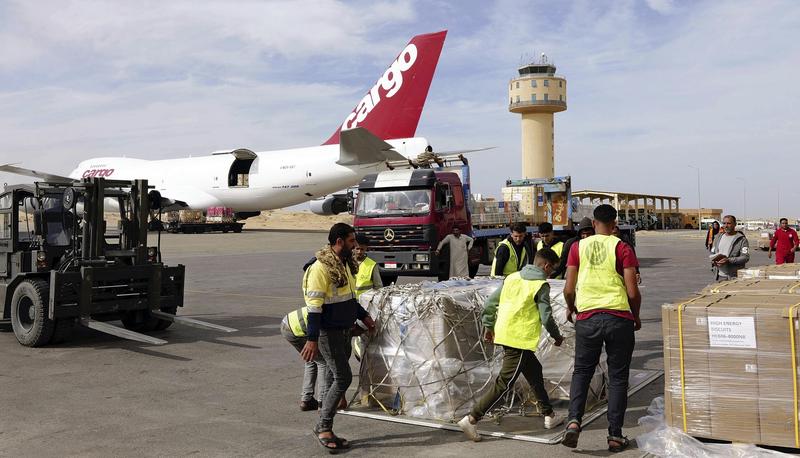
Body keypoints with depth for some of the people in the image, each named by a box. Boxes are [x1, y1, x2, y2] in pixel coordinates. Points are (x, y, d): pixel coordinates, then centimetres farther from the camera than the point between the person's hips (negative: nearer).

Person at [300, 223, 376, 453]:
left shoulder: (346, 263, 10)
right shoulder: (321, 267, -18)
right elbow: (314, 306, -21)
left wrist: (363, 315, 23)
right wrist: (312, 339, -23)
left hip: (344, 330, 9)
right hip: (328, 332, -9)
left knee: (338, 378, 10)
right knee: (343, 378, -9)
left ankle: (326, 429, 18)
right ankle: (323, 427, 4)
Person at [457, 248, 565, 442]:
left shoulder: (512, 277, 11)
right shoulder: (541, 285, -8)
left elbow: (491, 301, 10)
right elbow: (546, 317, -9)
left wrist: (488, 326, 18)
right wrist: (557, 336, 7)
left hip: (504, 334, 8)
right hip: (521, 339, -8)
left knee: (534, 371, 22)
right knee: (505, 382, -5)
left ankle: (549, 415, 33)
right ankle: (472, 419, -9)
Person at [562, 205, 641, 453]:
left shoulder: (578, 246, 3)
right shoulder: (622, 248, -1)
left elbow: (569, 289, 2)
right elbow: (633, 292, -5)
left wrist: (571, 309, 22)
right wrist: (636, 317, 13)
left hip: (587, 318, 1)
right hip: (619, 318, -1)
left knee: (581, 371, 15)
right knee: (618, 377, 10)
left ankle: (574, 420, -4)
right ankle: (615, 435, 12)